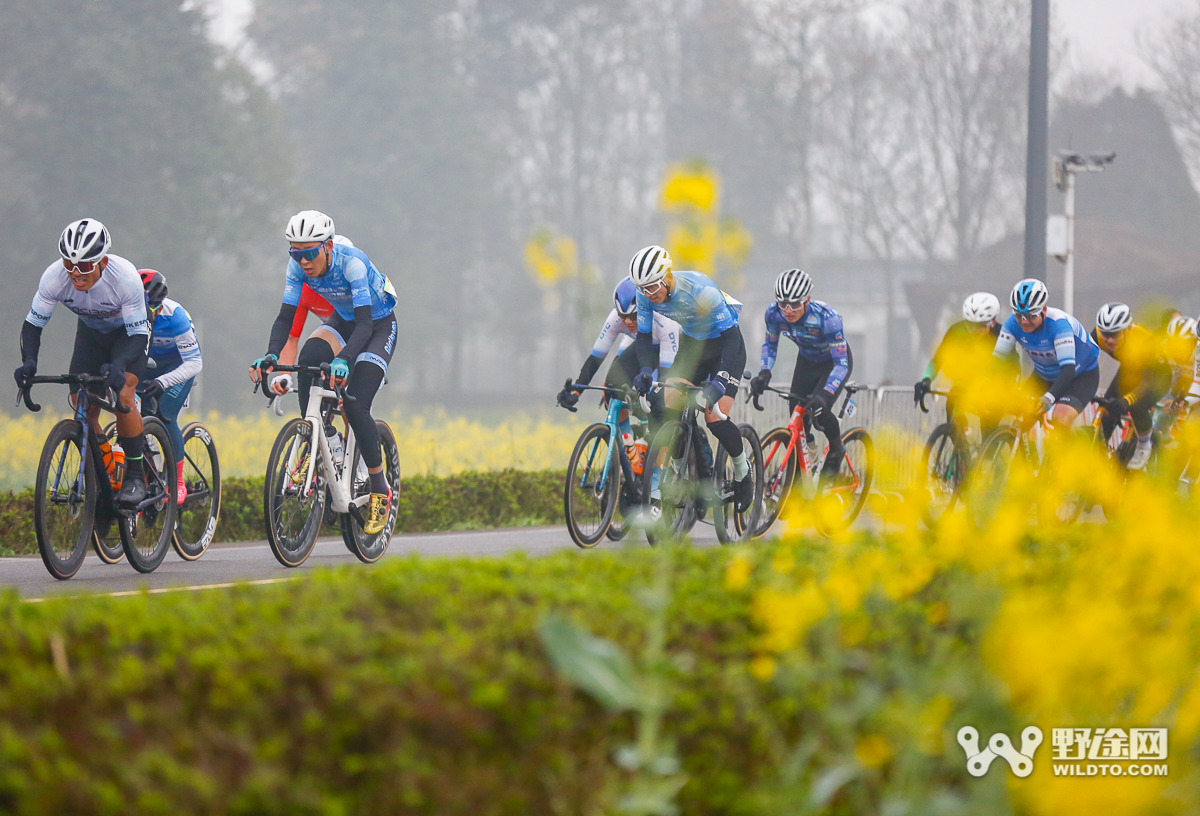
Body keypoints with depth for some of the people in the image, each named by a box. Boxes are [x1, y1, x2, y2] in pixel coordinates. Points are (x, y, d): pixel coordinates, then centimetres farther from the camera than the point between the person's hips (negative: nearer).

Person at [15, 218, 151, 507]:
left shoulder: (125, 276, -38)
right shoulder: (54, 277, -30)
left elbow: (139, 334, -33)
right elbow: (33, 323, -19)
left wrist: (118, 366, -52)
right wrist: (29, 362, -38)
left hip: (129, 331, -4)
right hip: (91, 332, 4)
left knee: (123, 395, -26)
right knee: (84, 409, -7)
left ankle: (135, 476, -13)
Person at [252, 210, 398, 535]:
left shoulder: (352, 262, -34)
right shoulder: (298, 266, -19)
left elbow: (365, 324, -40)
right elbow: (286, 316, -19)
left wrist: (343, 360, -56)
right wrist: (272, 354, -38)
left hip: (379, 325, -5)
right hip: (343, 321, 5)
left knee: (355, 407, -19)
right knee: (308, 359, -28)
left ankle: (380, 491, -3)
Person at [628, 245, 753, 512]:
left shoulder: (700, 289, -35)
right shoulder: (646, 295, -18)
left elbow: (730, 337, -33)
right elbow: (644, 335, -8)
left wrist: (720, 381, -45)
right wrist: (646, 370, -28)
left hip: (725, 344, -5)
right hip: (692, 343, 6)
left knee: (715, 418, -18)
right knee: (670, 411, -11)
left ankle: (742, 471, 9)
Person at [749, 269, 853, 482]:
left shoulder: (826, 318, -37)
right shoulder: (774, 313, -24)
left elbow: (841, 364, -34)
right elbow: (770, 345, -5)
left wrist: (824, 395, -47)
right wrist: (764, 373, -23)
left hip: (834, 362, -5)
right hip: (806, 361, 5)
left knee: (819, 410, -26)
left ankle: (836, 450, 5)